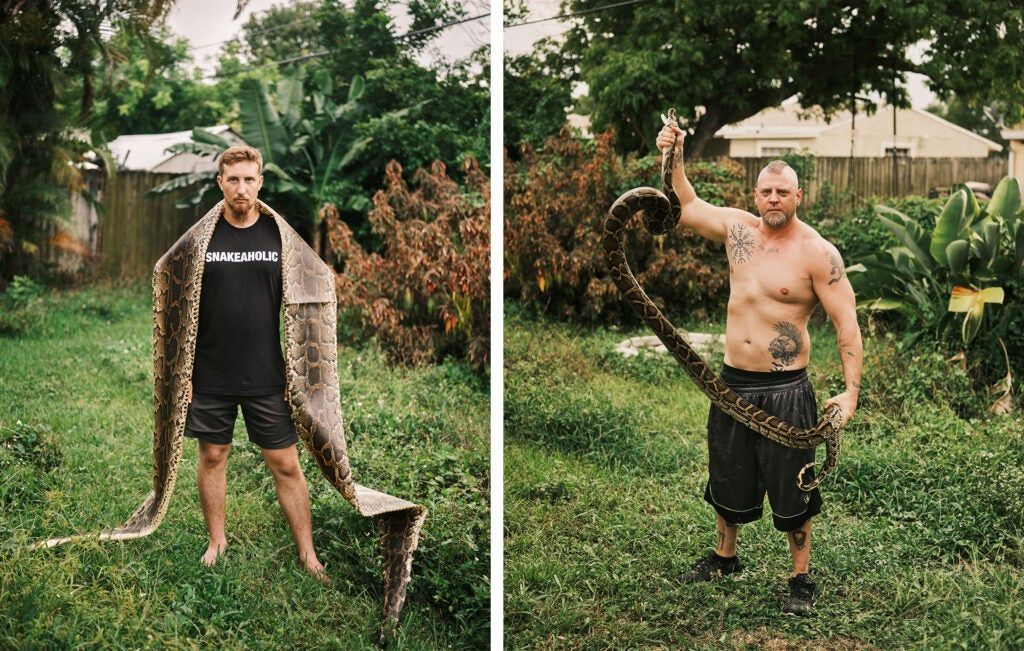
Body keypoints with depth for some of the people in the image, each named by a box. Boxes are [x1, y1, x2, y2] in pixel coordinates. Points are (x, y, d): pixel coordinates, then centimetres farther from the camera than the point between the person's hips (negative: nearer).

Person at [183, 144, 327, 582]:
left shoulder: (279, 235, -1)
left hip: (268, 377, -1)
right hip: (210, 377, 1)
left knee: (286, 465, 3)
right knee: (212, 457, 12)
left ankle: (307, 553, 12)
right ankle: (216, 541, 30)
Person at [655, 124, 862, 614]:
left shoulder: (817, 252, -11)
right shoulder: (738, 228, 3)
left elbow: (847, 323, -12)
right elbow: (687, 206, 20)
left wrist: (851, 391, -19)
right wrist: (673, 158, 8)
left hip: (785, 391, -5)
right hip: (732, 384, 5)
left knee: (790, 491, 5)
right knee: (727, 482, 19)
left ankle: (801, 580, 23)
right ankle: (725, 557, 41)